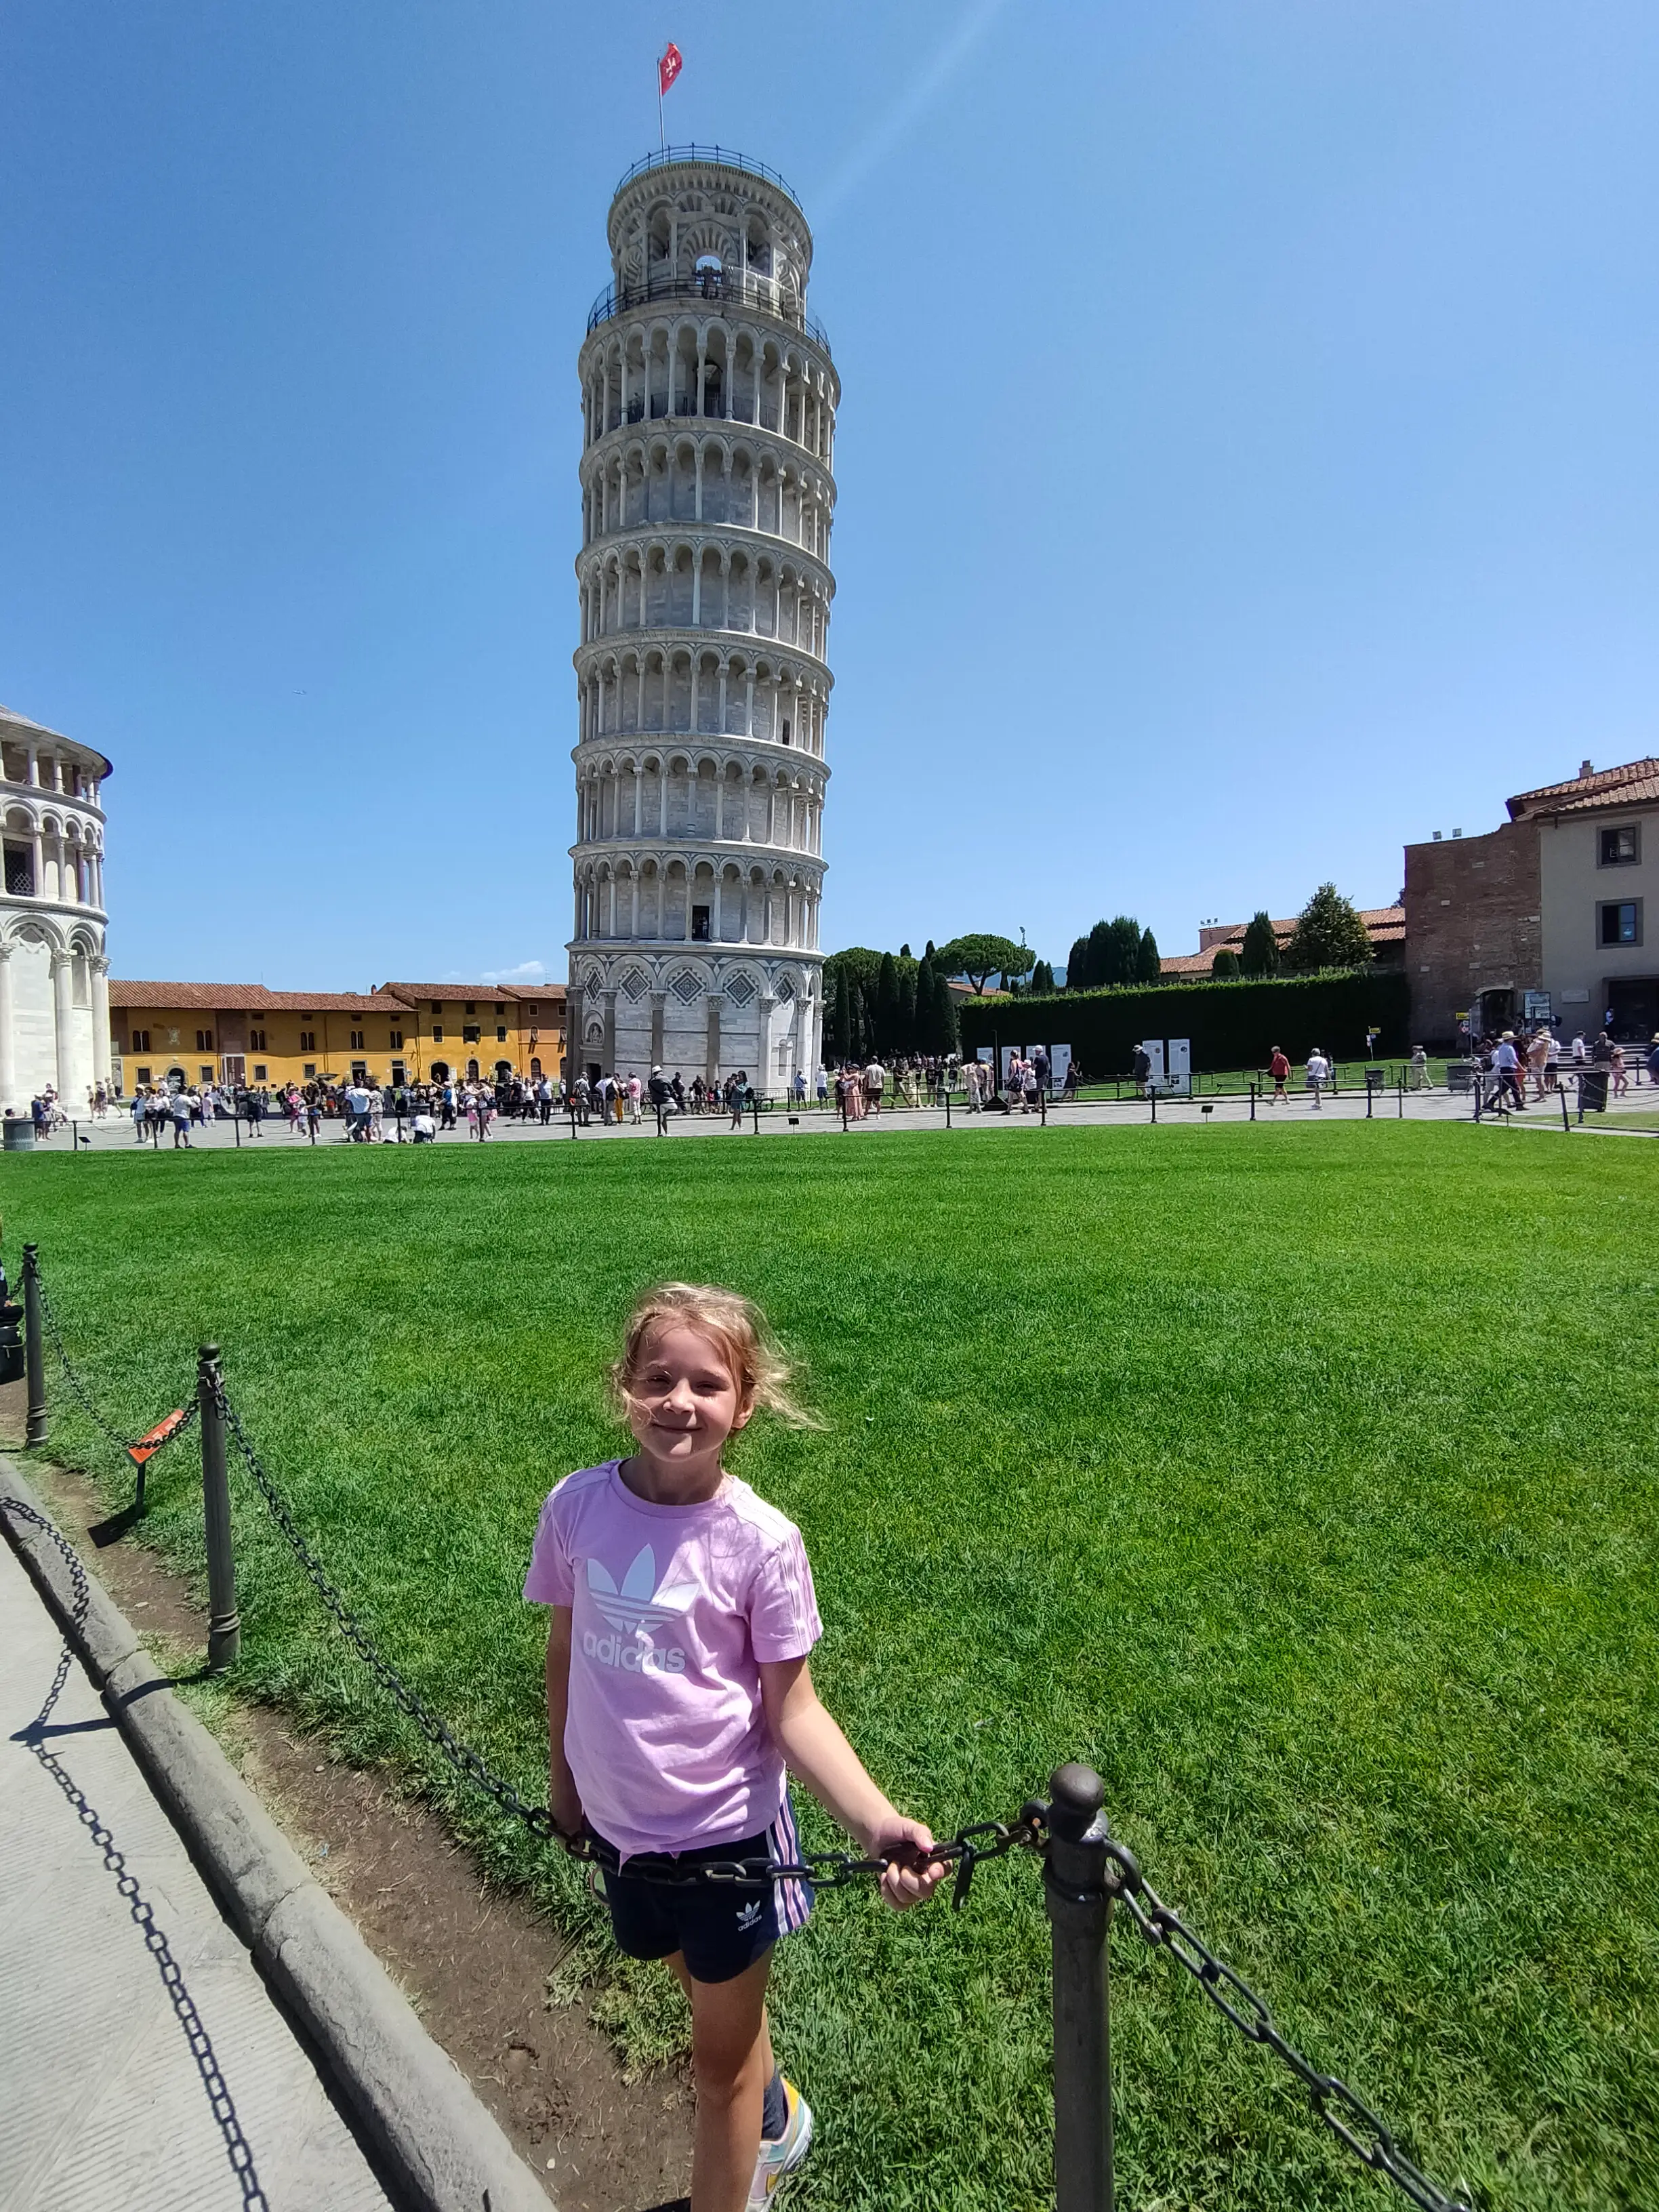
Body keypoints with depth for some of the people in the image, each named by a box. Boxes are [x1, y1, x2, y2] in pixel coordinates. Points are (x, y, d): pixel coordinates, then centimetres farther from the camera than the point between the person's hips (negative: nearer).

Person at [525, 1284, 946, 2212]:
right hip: (619, 1823, 4)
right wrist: (563, 1777, 13)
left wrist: (877, 1821, -28)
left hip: (726, 1833, -4)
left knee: (721, 2060, 17)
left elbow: (792, 1707, -16)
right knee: (709, 1988, 29)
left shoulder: (761, 1540, -23)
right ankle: (775, 2116, 59)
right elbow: (566, 1651, 1)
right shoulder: (579, 1506, -14)